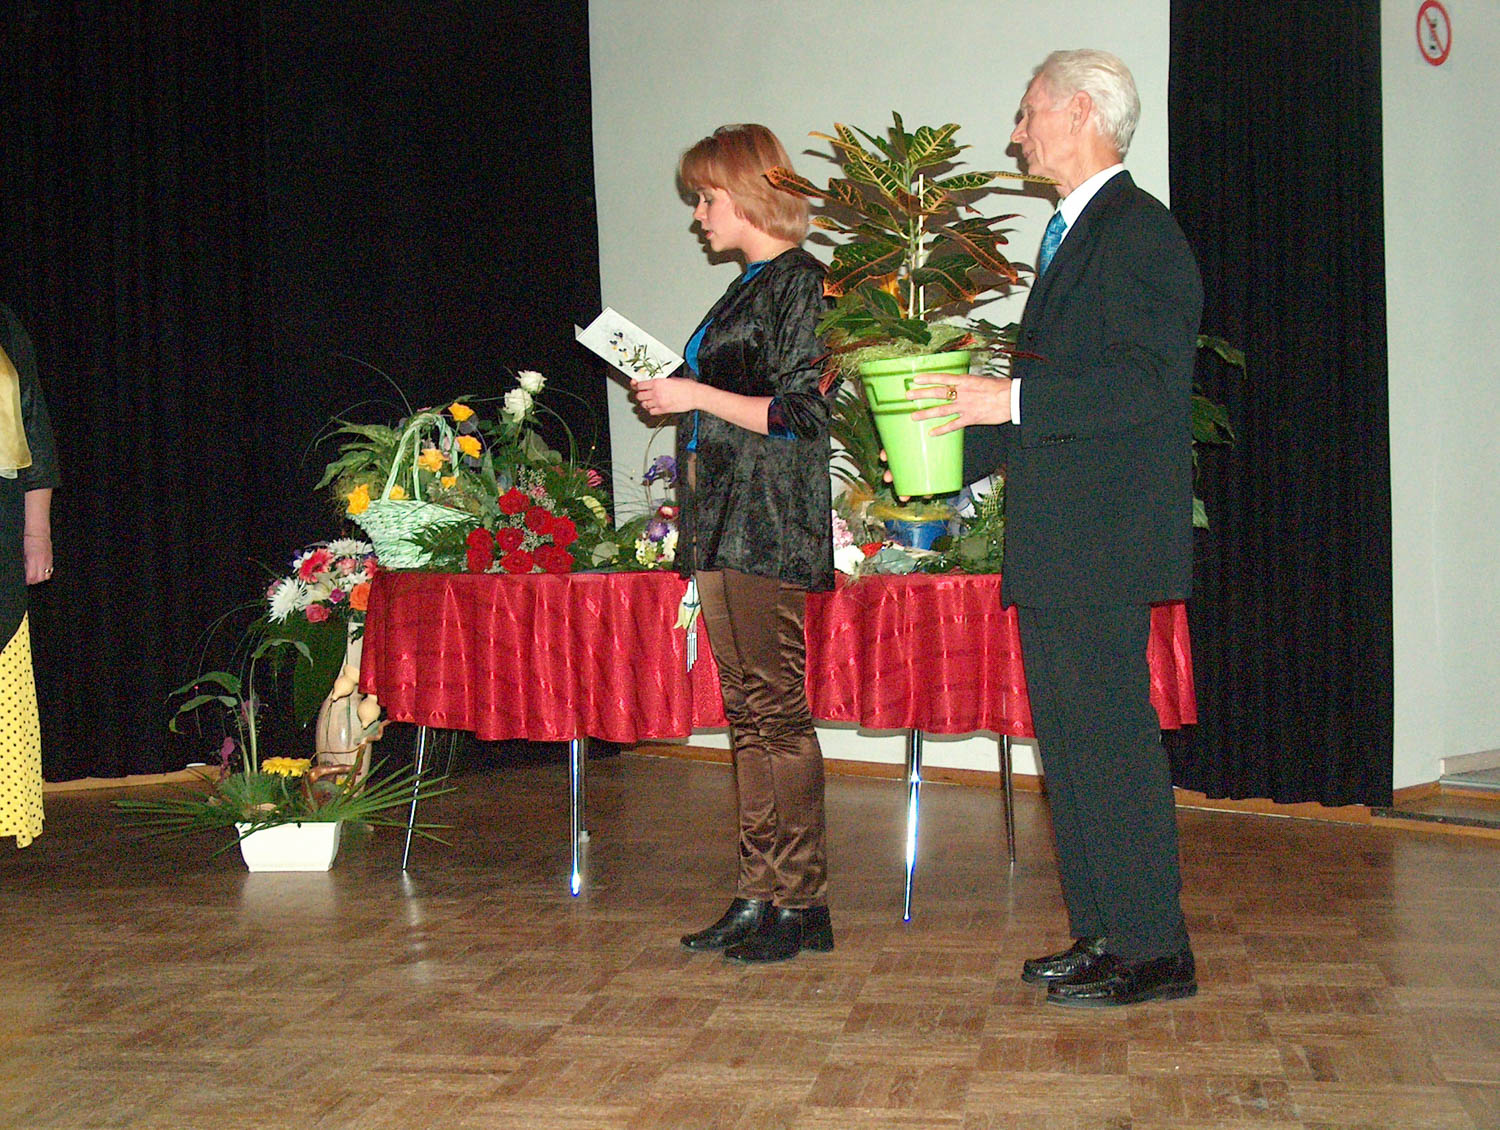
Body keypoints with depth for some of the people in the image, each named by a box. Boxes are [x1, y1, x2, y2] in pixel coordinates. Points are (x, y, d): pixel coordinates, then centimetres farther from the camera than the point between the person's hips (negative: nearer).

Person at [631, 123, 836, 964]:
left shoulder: (799, 283, -9)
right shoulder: (753, 286, 19)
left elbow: (801, 413, -16)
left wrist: (699, 396, -13)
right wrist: (677, 396, 14)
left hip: (770, 530, -10)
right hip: (727, 526, 10)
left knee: (777, 711, -7)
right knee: (748, 713, 10)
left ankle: (802, 903, 0)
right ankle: (760, 895, 16)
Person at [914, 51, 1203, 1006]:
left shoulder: (1137, 230, -11)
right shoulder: (1073, 235, 21)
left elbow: (1150, 382, -21)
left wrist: (1008, 399, -22)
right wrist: (957, 446, 18)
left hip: (1105, 538, -10)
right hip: (1056, 545, 10)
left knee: (1111, 737, -6)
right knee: (1070, 737, 13)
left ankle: (1155, 950, 3)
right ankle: (1105, 934, 22)